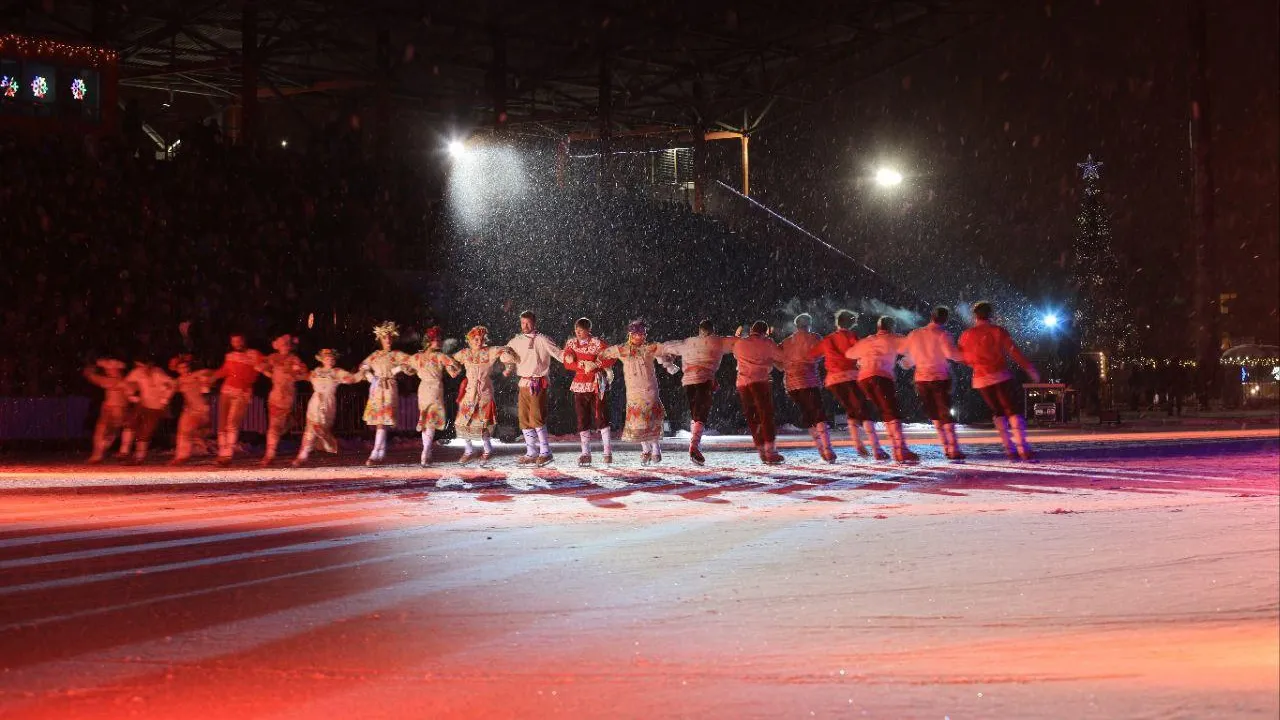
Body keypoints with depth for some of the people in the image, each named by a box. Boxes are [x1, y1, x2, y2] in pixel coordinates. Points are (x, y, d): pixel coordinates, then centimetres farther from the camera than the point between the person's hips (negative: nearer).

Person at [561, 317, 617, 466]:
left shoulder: (597, 343, -6)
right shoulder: (571, 343, 7)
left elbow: (612, 359, -12)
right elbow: (567, 364, -1)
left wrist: (595, 365, -18)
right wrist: (583, 365, -14)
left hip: (595, 386, -4)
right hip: (579, 385, 5)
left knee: (601, 418, -7)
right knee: (582, 421, 5)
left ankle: (608, 453, -4)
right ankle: (586, 454, 10)